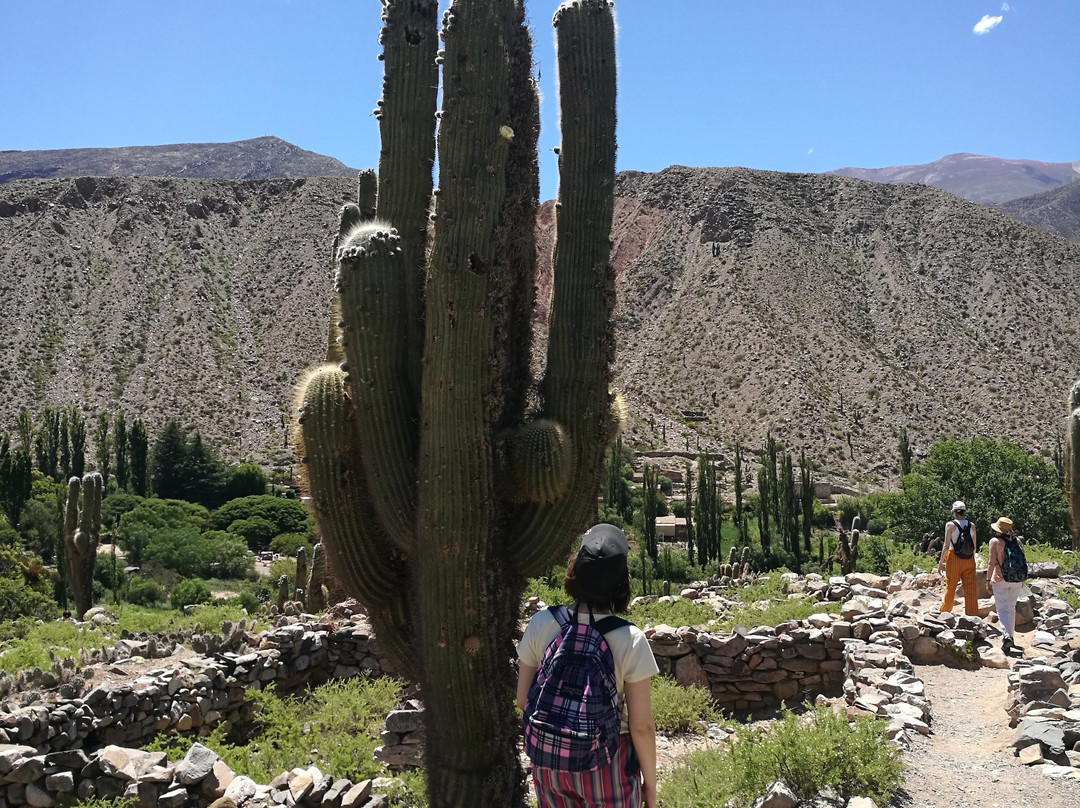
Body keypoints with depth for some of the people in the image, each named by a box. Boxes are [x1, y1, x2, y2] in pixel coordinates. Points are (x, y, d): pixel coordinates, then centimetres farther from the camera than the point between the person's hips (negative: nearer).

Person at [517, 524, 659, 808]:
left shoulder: (541, 624, -13)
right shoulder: (630, 640, -21)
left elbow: (523, 699, -3)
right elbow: (641, 726, -15)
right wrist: (650, 783, -1)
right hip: (607, 763, -3)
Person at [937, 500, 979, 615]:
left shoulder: (950, 525, -8)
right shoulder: (971, 526, 3)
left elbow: (946, 546, -11)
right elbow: (975, 547, 8)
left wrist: (941, 562, -5)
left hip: (954, 559, -3)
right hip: (969, 560, 3)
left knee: (950, 588, 9)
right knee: (970, 590, 6)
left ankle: (944, 612, 22)